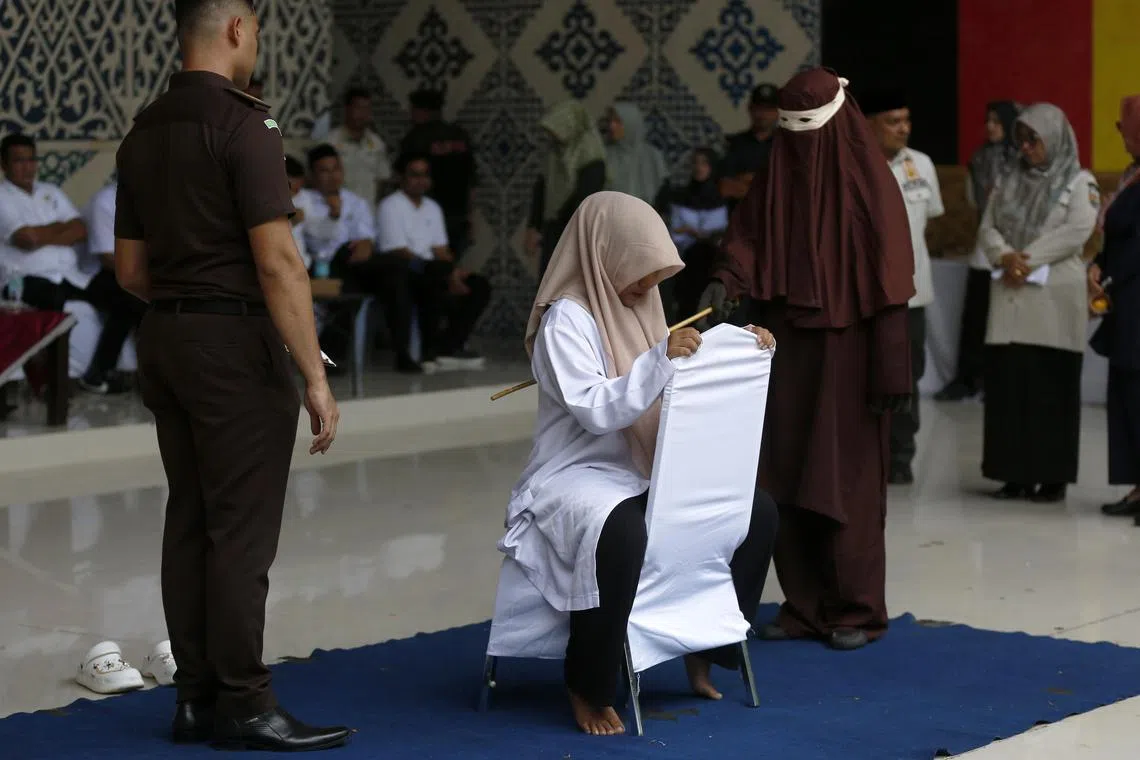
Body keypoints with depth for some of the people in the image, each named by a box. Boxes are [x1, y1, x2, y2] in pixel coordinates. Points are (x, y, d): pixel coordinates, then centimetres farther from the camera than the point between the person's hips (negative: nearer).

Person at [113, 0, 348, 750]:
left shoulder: (145, 131, 11)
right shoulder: (243, 122, -14)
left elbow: (130, 267, 15)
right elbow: (277, 261, -19)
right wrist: (315, 377, -17)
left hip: (165, 340, 8)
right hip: (234, 345, -8)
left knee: (190, 522, 11)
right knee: (241, 529, -4)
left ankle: (198, 696, 15)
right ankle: (244, 705, 1)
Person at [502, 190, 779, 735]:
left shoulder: (639, 307, 10)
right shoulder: (566, 317, -14)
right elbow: (593, 409, -26)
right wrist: (661, 359, -33)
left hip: (644, 476, 8)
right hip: (578, 478, -8)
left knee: (759, 510, -1)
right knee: (623, 536, -40)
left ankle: (706, 649, 11)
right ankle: (588, 688, -22)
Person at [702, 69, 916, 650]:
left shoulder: (867, 179, -8)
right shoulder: (777, 176, 8)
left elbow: (890, 277, -10)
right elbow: (746, 237, 1)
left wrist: (891, 368, -14)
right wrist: (726, 280, -22)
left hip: (846, 355, -5)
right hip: (788, 352, 5)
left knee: (845, 482, -1)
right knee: (787, 482, 6)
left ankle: (857, 611, 10)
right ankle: (805, 607, 17)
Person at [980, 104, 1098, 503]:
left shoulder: (1079, 182, 3)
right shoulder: (1010, 182, 18)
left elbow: (1076, 232, -10)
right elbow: (988, 227, 8)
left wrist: (1029, 260, -14)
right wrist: (1005, 257, -12)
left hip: (1055, 298, -5)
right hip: (1010, 297, 5)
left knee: (1052, 388, -5)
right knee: (1008, 385, 1)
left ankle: (1053, 477, -2)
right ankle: (1018, 473, 6)